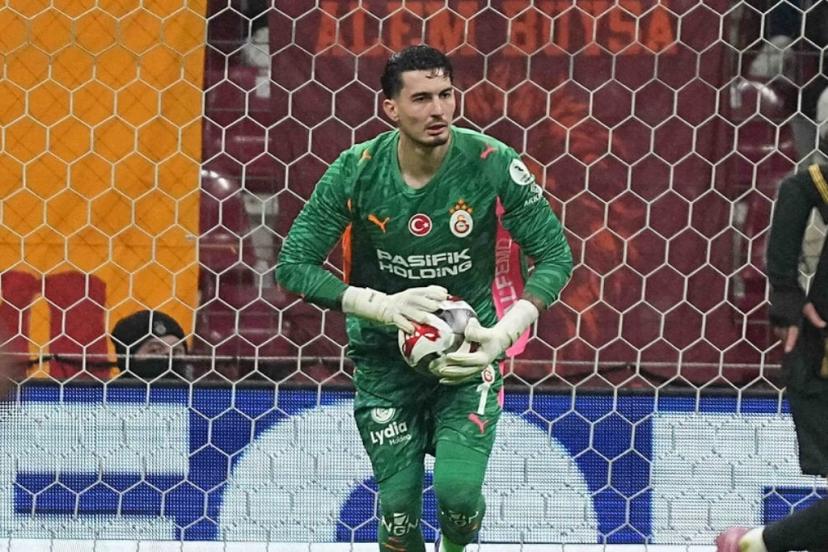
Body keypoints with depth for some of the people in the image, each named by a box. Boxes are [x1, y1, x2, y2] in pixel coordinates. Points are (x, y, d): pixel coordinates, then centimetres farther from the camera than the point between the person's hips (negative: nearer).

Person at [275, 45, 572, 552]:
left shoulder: (492, 164, -15)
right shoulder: (356, 171, -13)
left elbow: (555, 257, -8)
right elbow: (294, 265, -12)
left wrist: (504, 334, -22)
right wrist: (382, 305, -25)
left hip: (466, 349, -1)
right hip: (385, 354, 1)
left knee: (458, 490, -18)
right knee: (399, 508, -2)